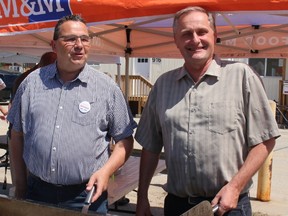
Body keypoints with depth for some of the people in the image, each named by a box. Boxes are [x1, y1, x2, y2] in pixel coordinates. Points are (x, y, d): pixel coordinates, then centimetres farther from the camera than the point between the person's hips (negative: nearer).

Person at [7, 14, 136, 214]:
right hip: (36, 192, 2)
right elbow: (18, 134, 9)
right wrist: (20, 185, 9)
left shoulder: (108, 87, -4)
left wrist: (106, 171, -14)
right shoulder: (32, 82, 2)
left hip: (87, 194, -2)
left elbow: (125, 139, 0)